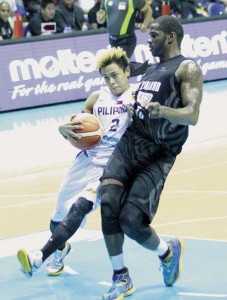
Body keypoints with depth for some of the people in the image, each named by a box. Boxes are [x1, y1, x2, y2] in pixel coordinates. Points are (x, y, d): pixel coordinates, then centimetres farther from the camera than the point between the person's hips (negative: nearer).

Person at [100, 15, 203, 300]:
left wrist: (163, 111, -34)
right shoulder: (151, 69, 22)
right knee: (109, 204, -16)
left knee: (131, 219, -15)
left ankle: (168, 252, 19)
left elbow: (192, 115, -17)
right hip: (129, 142, 6)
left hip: (158, 154, -6)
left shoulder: (187, 69, -3)